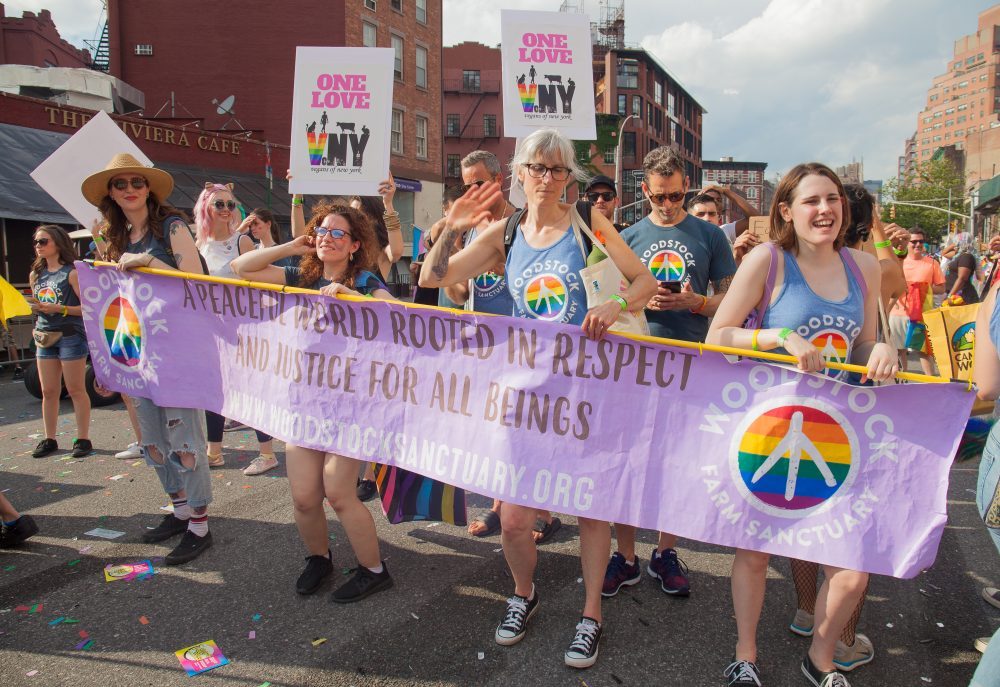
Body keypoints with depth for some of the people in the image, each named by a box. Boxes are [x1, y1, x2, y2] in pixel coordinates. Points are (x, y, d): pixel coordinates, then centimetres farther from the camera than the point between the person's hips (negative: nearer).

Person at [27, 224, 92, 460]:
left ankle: (83, 439, 5)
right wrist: (37, 308, 2)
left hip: (70, 336, -6)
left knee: (76, 390, -1)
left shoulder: (72, 273, -8)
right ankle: (49, 440, 17)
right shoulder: (36, 274, 12)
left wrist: (59, 309, -21)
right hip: (44, 336, 6)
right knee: (48, 392, 9)